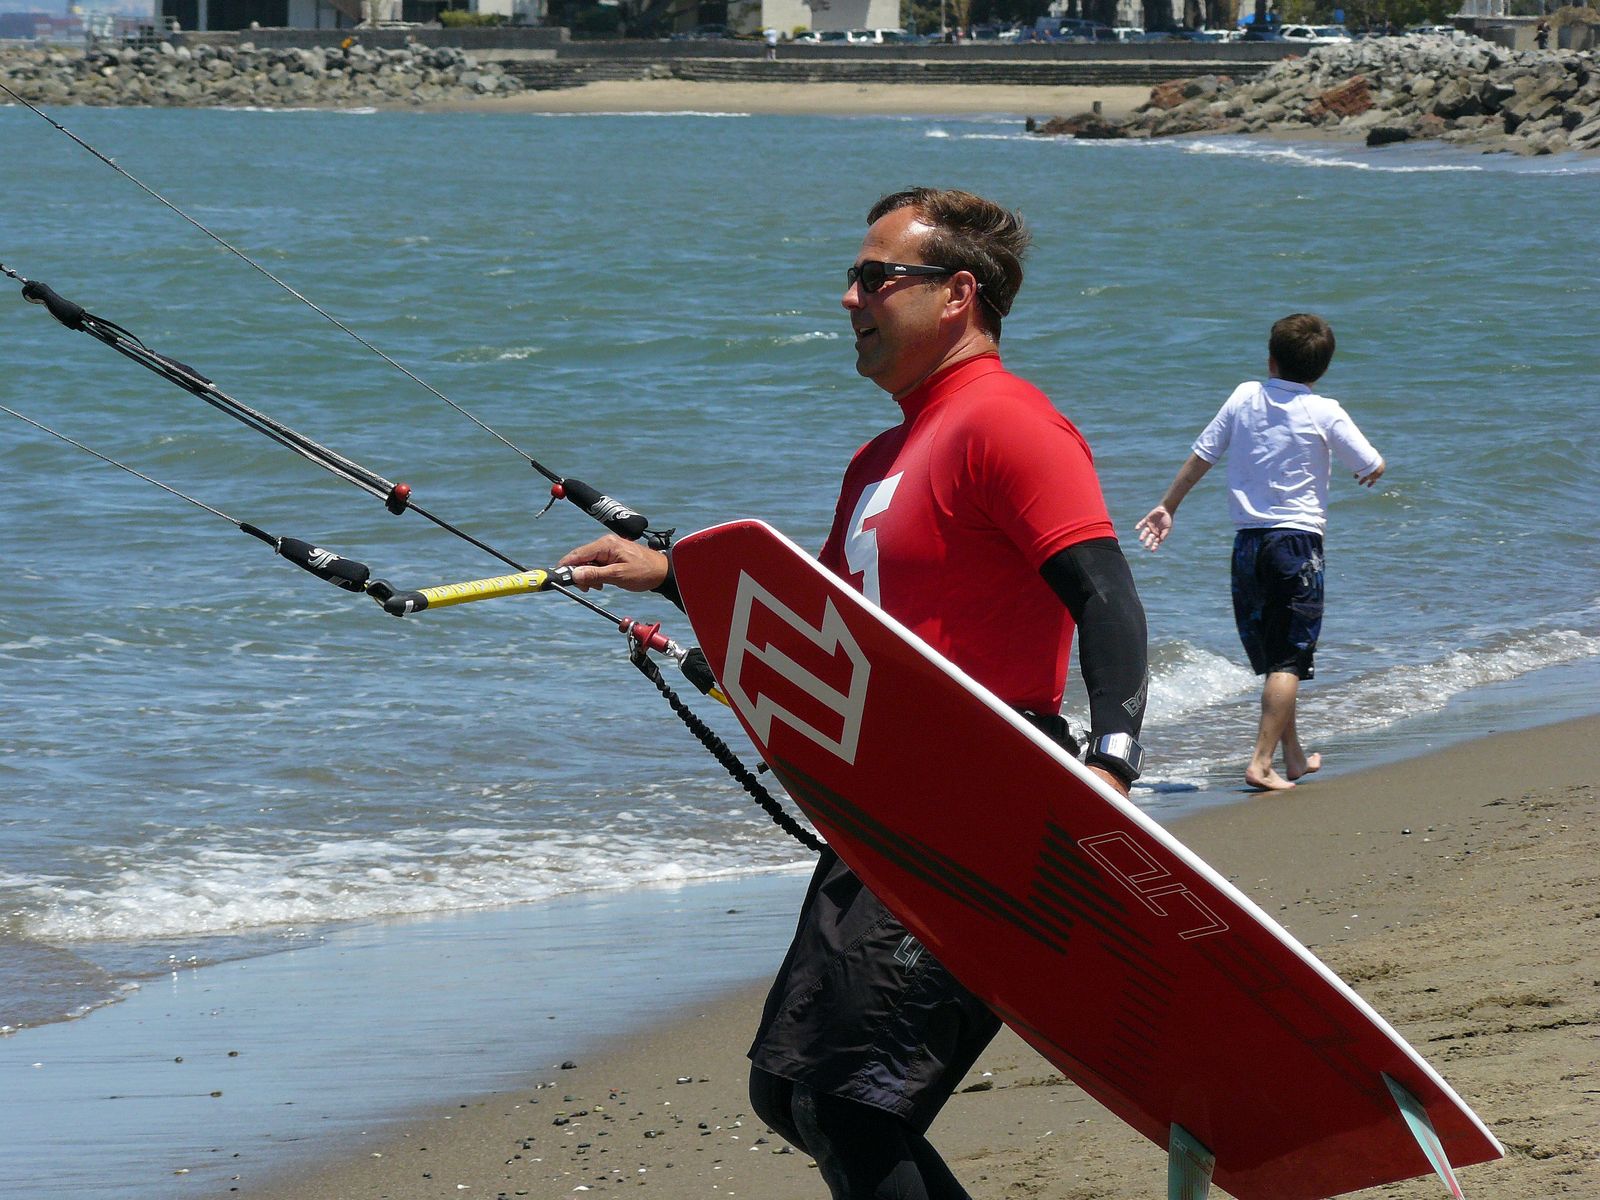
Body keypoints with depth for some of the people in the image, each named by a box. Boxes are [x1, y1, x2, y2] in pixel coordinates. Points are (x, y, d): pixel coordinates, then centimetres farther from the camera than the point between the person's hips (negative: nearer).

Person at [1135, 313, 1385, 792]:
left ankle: (1294, 756, 27)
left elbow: (1200, 456, 8)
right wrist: (1367, 472, 24)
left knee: (1270, 658, 15)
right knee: (1290, 661, -3)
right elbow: (1373, 469, -1)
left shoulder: (1245, 398, 3)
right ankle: (1262, 762, -13)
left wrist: (1167, 506, 20)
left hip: (1247, 541, 4)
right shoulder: (1325, 414, -7)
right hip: (1298, 541, -4)